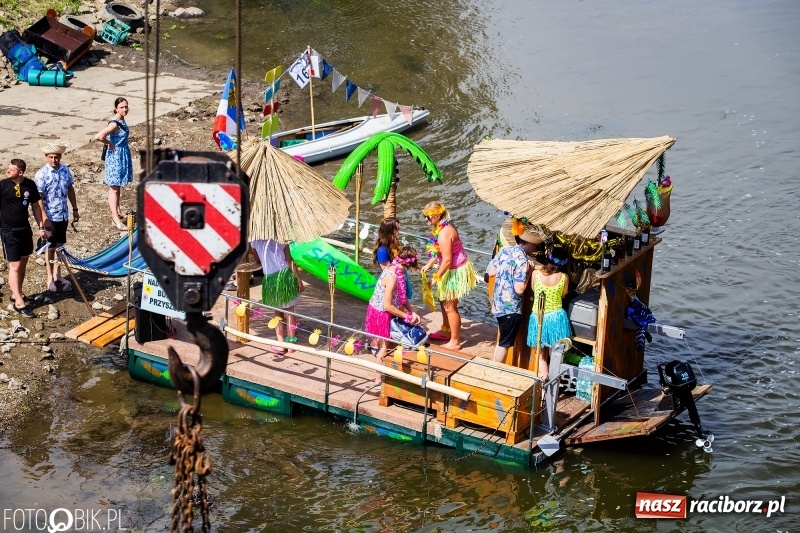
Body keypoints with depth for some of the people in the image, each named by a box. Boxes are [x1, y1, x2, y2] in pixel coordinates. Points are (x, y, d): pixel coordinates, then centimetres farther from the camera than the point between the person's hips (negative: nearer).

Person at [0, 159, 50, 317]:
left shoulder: (30, 185, -3)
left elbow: (35, 206, 8)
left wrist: (41, 227, 9)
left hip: (25, 229, 5)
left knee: (23, 263, 14)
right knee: (14, 266, -5)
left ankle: (16, 293, 31)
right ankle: (19, 303, -2)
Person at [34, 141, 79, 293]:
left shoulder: (65, 170, 0)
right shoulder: (42, 174, -16)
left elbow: (70, 190, 12)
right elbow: (38, 198, -17)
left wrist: (75, 209, 14)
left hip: (63, 215, 5)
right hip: (50, 217, -5)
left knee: (60, 245, 16)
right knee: (51, 247, 7)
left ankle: (57, 274, 30)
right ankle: (50, 278, 20)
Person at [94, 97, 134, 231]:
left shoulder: (121, 120, 5)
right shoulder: (114, 123, -23)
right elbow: (98, 136, -34)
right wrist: (110, 144, -19)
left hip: (123, 155, 9)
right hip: (115, 156, -9)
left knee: (118, 186, 21)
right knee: (114, 188, -5)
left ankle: (117, 212, 35)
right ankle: (116, 220, -5)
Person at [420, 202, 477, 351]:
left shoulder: (443, 234, -29)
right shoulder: (443, 227, 2)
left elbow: (447, 260, -28)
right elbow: (439, 251, 15)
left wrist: (436, 277, -19)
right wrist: (428, 264, 10)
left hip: (455, 272, -10)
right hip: (453, 269, 10)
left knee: (450, 307, 0)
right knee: (444, 301, 24)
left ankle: (455, 342, 11)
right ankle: (446, 331, 41)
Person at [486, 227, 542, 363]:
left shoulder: (504, 250, 3)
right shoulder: (522, 260, -21)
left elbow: (490, 272, 13)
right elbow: (519, 289, -24)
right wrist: (529, 273, -10)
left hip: (498, 303, 8)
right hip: (511, 307, -8)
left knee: (502, 340, 23)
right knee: (505, 343, 6)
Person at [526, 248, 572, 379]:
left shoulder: (536, 274, -13)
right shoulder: (564, 278, -11)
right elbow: (563, 295, 4)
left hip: (539, 318, 0)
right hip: (557, 317, 1)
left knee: (541, 356, 11)